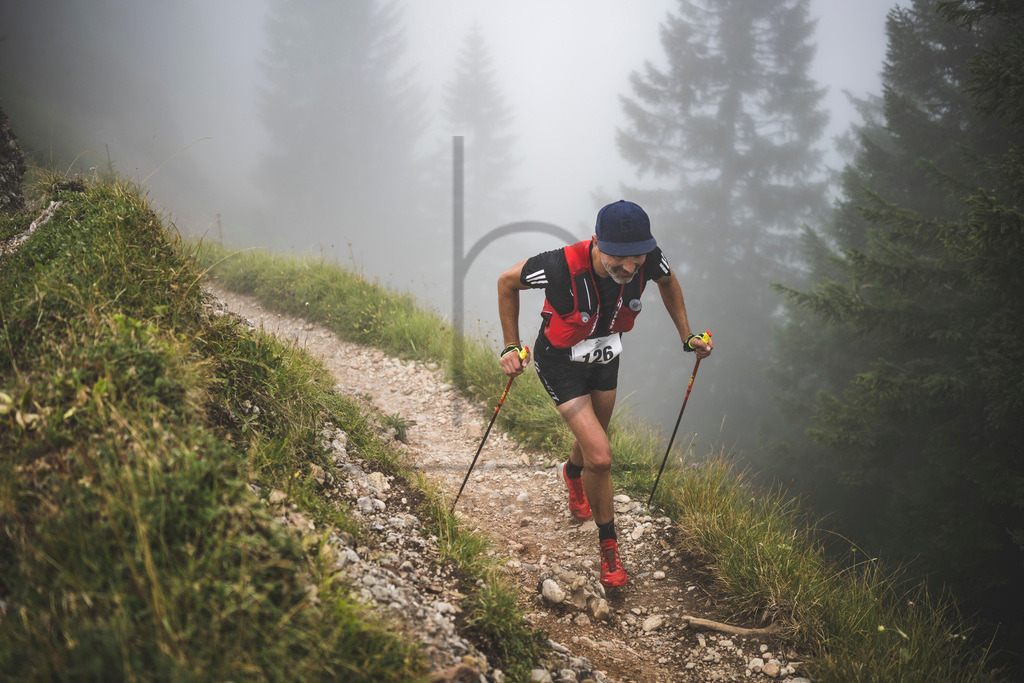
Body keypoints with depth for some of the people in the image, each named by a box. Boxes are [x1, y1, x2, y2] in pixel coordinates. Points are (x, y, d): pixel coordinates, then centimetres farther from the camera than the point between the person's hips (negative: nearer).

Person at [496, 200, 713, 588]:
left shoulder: (650, 261, -27)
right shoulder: (563, 268, -39)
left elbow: (667, 281, 0)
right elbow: (508, 282, -18)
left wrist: (686, 336, 3)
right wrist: (511, 347, -16)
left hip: (605, 358, 5)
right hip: (560, 363, -5)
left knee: (593, 440, 26)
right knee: (600, 458, -14)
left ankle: (573, 473, 64)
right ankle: (608, 544, 10)